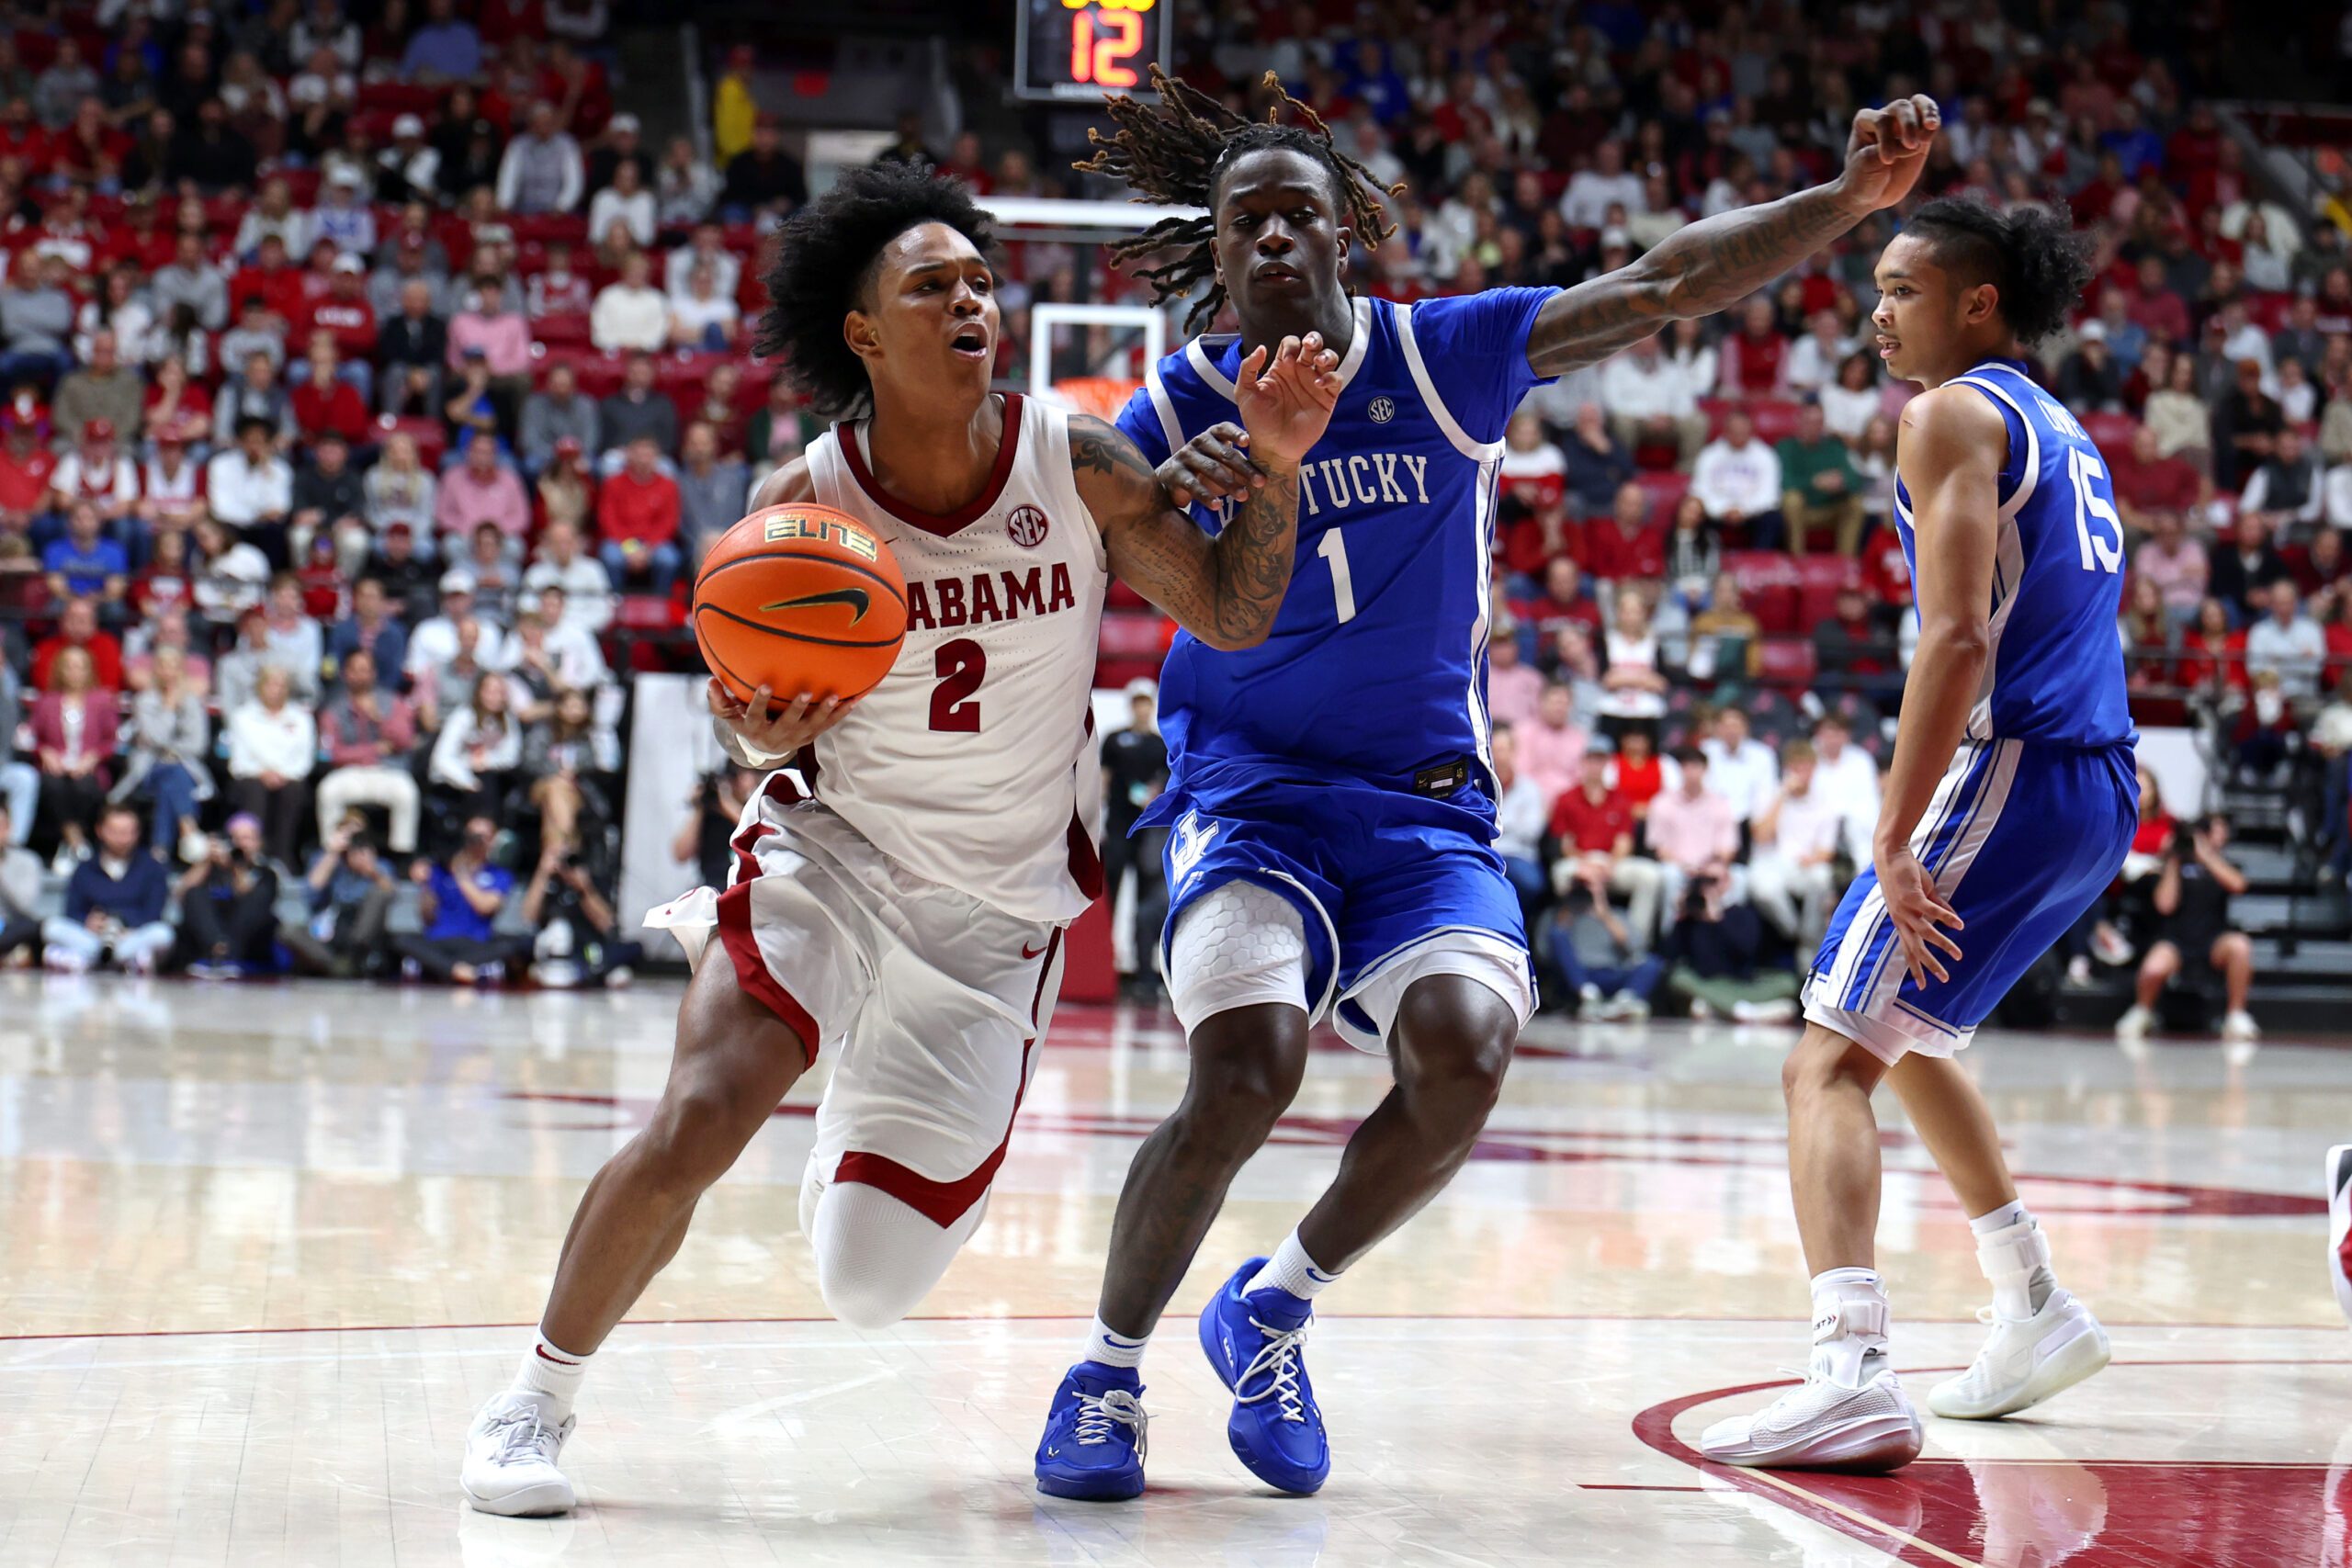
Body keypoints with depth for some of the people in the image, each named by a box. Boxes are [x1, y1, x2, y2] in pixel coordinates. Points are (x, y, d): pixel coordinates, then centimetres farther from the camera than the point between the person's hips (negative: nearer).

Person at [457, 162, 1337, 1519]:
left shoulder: (1078, 465, -12)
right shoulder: (801, 505, -12)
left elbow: (1233, 617, -6)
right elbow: (766, 725, -1)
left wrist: (1274, 471, -22)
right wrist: (764, 734, -26)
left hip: (1000, 906, 1)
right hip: (829, 848, -1)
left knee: (869, 1288, 2)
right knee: (697, 1122, -26)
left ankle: (863, 1152, 40)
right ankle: (536, 1403, -2)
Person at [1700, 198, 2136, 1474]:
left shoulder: (1953, 416, -6)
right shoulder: (2060, 432, 22)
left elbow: (1959, 639, -17)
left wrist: (1896, 843, -21)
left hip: (2010, 770, -9)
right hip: (2102, 791, 9)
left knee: (1829, 1063, -14)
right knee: (1899, 1030, 28)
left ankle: (1851, 1373, -32)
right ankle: (2035, 1311, 32)